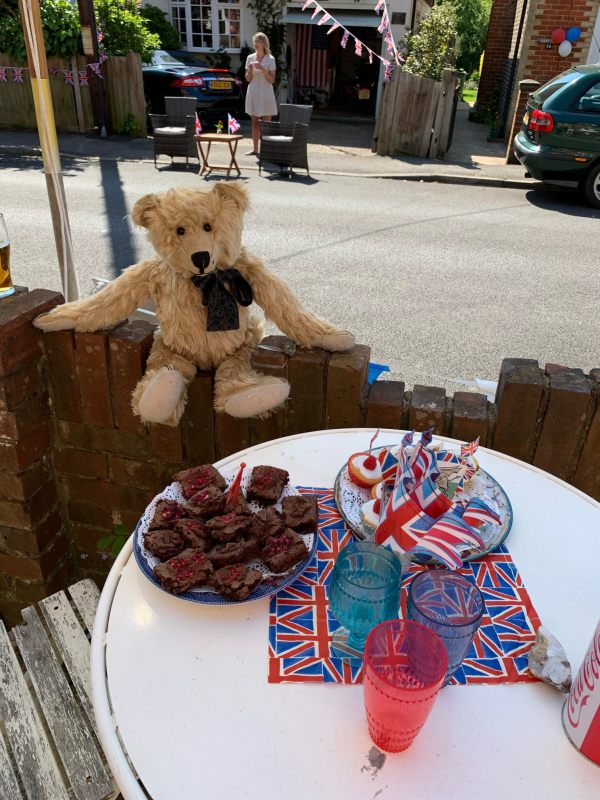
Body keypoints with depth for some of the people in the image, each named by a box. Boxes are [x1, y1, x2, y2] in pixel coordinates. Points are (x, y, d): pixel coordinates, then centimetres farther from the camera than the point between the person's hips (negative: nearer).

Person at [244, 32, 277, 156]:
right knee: (255, 122, 7)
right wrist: (250, 71, -11)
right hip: (253, 92, 4)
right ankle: (255, 149, 11)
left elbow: (272, 80, -8)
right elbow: (248, 79, 9)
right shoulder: (250, 58, 7)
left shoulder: (270, 59, -3)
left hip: (265, 93, -4)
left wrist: (262, 69, -19)